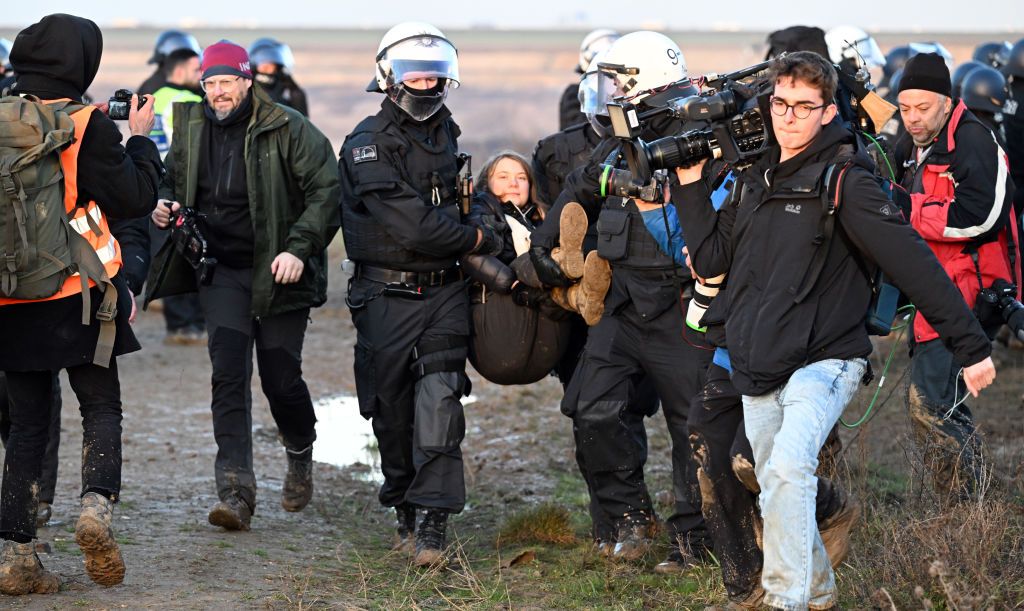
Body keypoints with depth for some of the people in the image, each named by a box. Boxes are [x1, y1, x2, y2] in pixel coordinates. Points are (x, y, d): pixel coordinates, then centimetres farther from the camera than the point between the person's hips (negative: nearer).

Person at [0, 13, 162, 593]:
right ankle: (98, 502, -15)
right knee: (102, 409, 11)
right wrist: (140, 139, 7)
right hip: (77, 299, -4)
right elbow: (134, 198, -8)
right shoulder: (87, 126, -11)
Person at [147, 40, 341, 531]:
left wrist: (300, 248, -21)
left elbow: (327, 191, -11)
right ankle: (235, 493, -16)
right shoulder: (192, 127, 4)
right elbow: (173, 178, 22)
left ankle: (301, 456, 35)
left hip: (278, 272, -3)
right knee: (229, 374, -11)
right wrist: (165, 203, -2)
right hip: (221, 270, 3)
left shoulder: (288, 130, -11)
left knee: (281, 378, 2)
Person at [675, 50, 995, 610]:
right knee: (778, 497, 16)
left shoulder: (844, 178, -11)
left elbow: (911, 262, -16)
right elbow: (710, 260, 12)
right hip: (758, 372, 7)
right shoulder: (754, 178, 10)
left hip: (822, 362, -7)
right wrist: (690, 185, 4)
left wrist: (970, 344, -19)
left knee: (788, 469, -28)